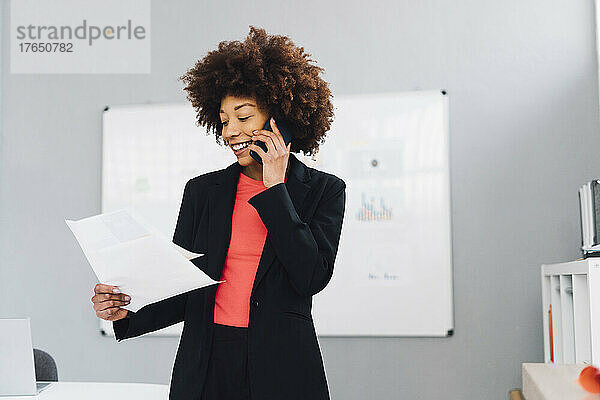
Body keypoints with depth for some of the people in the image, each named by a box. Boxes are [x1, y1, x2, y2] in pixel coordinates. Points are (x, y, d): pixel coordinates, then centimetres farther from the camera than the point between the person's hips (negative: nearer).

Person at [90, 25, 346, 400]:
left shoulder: (324, 190, 0)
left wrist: (274, 188, -11)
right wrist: (126, 312, -11)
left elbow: (311, 278, -13)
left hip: (283, 369, -2)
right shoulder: (203, 191, 6)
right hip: (205, 368, 2)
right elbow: (182, 292, 7)